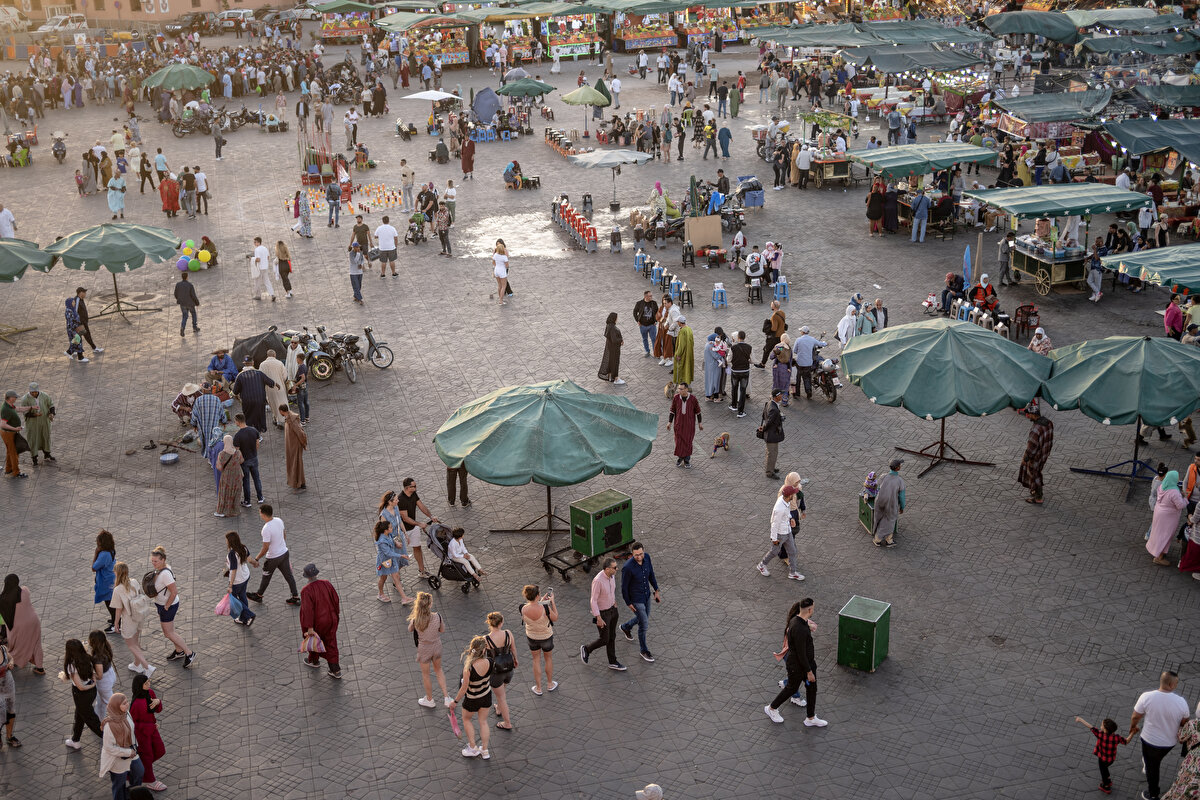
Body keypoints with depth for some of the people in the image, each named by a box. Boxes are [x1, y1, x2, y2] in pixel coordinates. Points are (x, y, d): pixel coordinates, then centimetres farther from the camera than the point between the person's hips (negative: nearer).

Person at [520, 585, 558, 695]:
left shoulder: (523, 609, -25)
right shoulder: (545, 608, -35)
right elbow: (555, 618, -15)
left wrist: (541, 601, 3)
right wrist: (552, 601, -12)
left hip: (531, 637, 2)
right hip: (546, 637, -2)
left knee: (536, 661, 23)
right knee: (548, 659, 25)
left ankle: (538, 688, 35)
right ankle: (550, 684, 44)